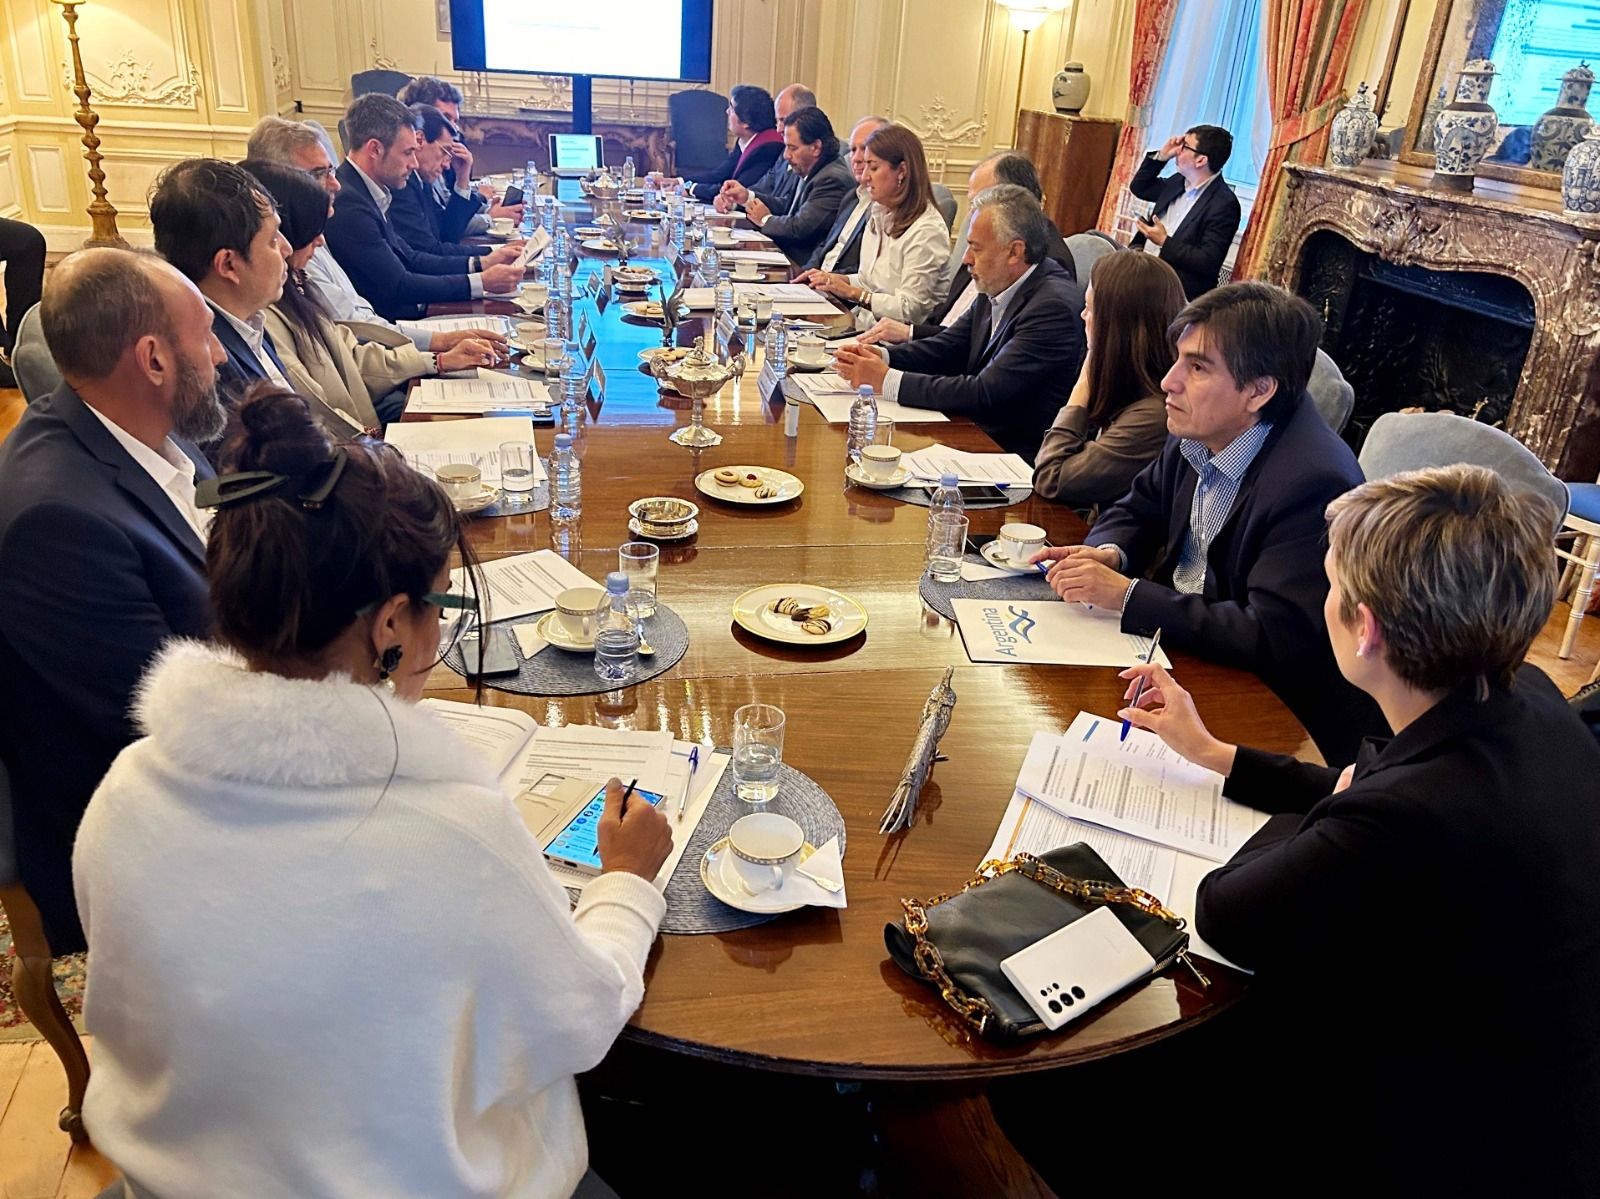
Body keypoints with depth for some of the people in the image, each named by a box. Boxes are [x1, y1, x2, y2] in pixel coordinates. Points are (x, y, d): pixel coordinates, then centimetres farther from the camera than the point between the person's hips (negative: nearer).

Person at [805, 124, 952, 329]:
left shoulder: (926, 231, -15)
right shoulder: (879, 214, 13)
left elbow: (910, 309, -18)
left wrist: (853, 292, -15)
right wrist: (838, 280, 4)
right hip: (865, 323, 8)